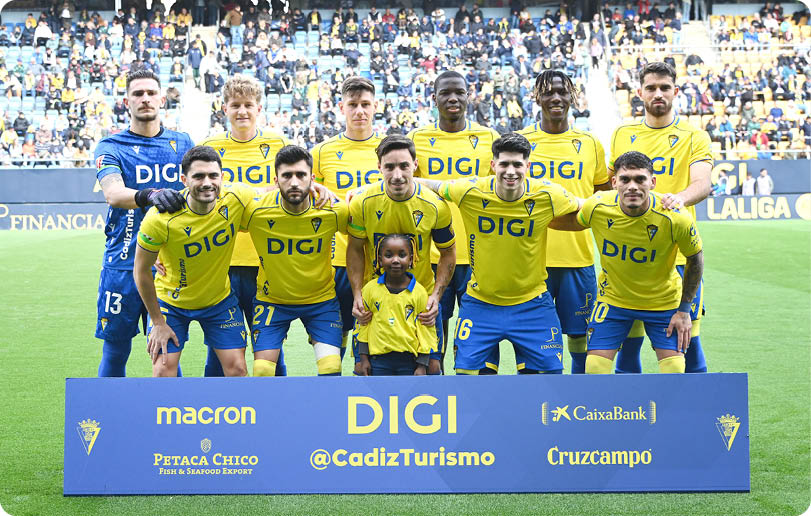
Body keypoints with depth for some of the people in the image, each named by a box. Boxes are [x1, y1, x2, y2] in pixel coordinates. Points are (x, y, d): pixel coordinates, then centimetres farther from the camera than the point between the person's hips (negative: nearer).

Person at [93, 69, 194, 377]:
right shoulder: (111, 147, 1)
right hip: (124, 263, -2)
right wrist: (149, 195, -37)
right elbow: (113, 194, -18)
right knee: (116, 351, 3)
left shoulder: (182, 144, 11)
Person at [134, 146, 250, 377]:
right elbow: (141, 271, -15)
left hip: (220, 299, 2)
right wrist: (157, 322, -9)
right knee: (164, 372, -8)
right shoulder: (160, 218, -29)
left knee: (237, 369, -1)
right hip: (171, 301, -2)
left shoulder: (235, 198, -23)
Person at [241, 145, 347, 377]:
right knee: (262, 371, -7)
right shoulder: (255, 210, -19)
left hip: (320, 299, 0)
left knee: (331, 368, -11)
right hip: (271, 298, 0)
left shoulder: (333, 211, -17)